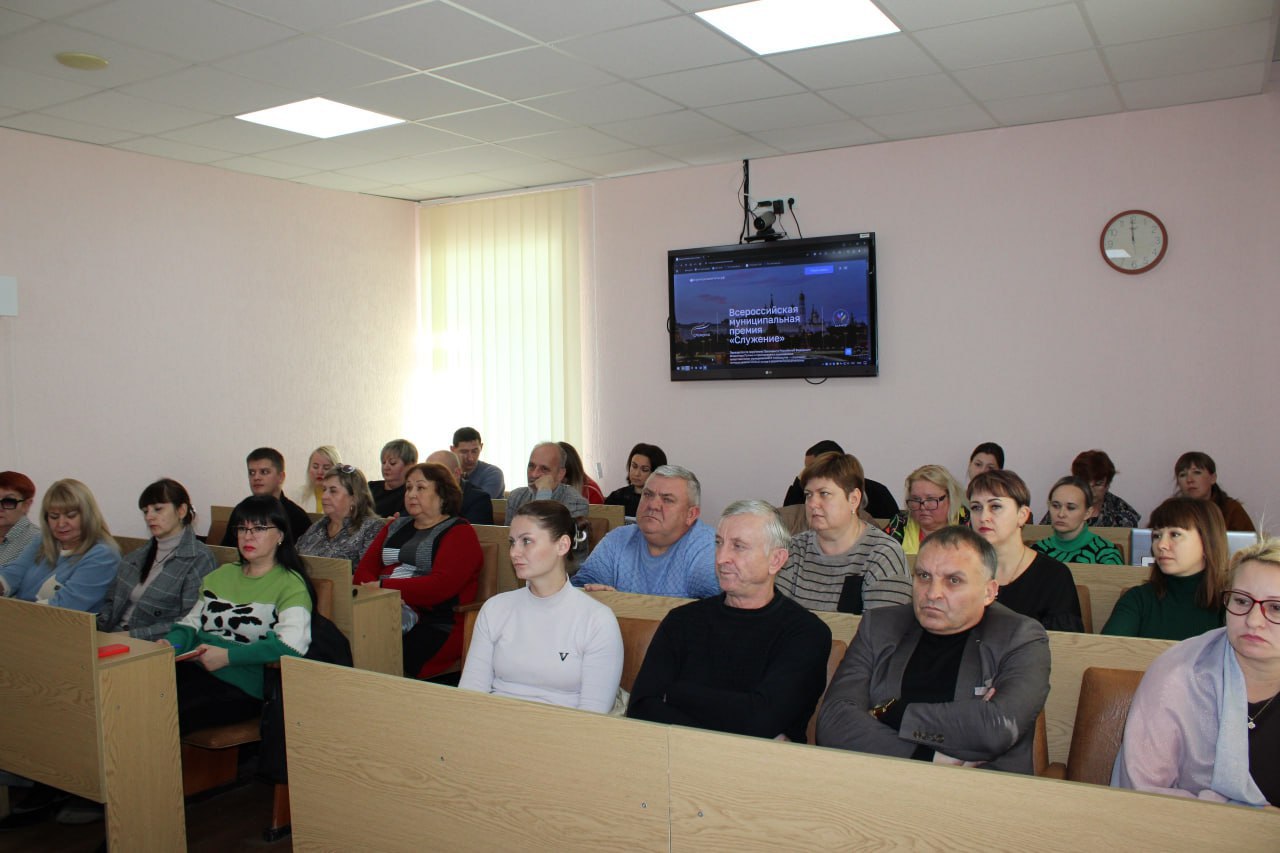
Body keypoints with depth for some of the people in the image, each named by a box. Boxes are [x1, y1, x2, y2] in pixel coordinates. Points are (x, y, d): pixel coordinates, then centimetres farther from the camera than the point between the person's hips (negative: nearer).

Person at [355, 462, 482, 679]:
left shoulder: (459, 532, 5)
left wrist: (383, 586, -13)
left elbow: (440, 586, -11)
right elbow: (364, 571, 14)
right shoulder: (395, 527, 26)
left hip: (436, 626, -5)